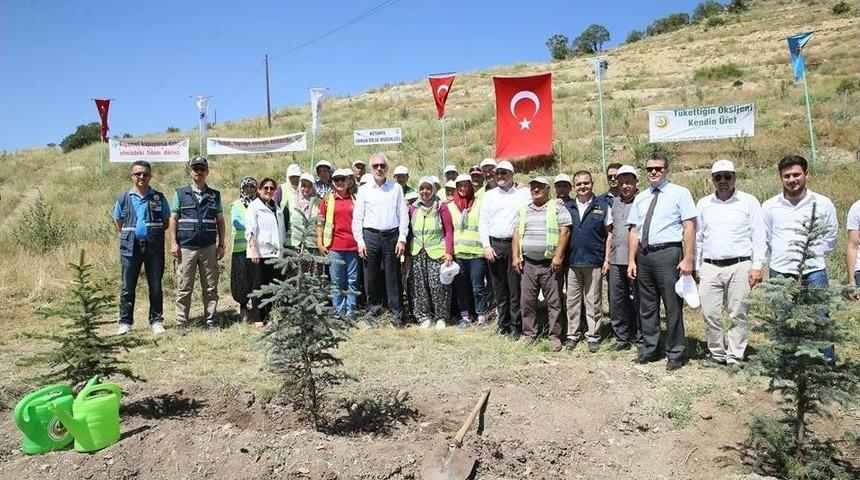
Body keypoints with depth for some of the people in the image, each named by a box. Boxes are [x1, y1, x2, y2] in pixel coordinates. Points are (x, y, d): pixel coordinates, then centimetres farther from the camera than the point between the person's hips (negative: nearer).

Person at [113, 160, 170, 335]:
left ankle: (156, 321, 14)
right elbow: (118, 224, 16)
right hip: (130, 248, 0)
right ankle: (125, 322, 15)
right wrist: (130, 236, 5)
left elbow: (166, 222, 10)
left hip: (154, 247, 0)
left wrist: (153, 234, 1)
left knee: (155, 286, 5)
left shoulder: (159, 197, 6)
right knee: (128, 287, 5)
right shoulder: (123, 198, 7)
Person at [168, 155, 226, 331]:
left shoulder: (215, 195, 10)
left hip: (209, 248, 2)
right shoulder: (180, 193, 6)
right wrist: (173, 243, -5)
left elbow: (220, 222, 11)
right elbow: (173, 219, 4)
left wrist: (221, 245, 5)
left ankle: (210, 319, 14)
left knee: (210, 287, 5)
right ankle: (181, 322, 9)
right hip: (186, 247, -2)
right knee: (184, 288, 1)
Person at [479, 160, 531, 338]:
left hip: (515, 245, -2)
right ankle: (503, 324, 19)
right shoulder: (489, 195, 12)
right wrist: (486, 246, -1)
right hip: (494, 245, 3)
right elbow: (483, 222, 8)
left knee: (515, 287, -2)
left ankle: (516, 326, 8)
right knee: (499, 287, 8)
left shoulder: (524, 194, 5)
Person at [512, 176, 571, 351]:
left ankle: (555, 336, 10)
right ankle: (529, 334, 18)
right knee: (527, 301, 7)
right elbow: (516, 234, 14)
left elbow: (565, 232, -6)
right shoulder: (523, 210, 15)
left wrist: (558, 256, -14)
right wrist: (515, 257, 4)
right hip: (528, 264, 4)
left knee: (554, 302, 1)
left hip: (550, 264, -4)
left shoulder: (558, 208, 1)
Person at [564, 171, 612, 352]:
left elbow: (609, 234, 3)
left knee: (593, 301, 4)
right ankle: (573, 334, 19)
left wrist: (607, 259, -3)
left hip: (594, 262, -2)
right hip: (572, 261, 3)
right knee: (573, 300, 9)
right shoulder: (567, 207, 8)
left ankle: (593, 336, 14)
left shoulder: (602, 206, 1)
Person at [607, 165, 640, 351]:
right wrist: (607, 258, 15)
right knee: (616, 300, 9)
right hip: (617, 260, 6)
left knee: (639, 300, 3)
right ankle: (622, 337, 21)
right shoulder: (615, 202, 15)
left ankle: (640, 337, 15)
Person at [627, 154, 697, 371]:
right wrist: (631, 260, 8)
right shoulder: (640, 198, 14)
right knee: (647, 306, 14)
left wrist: (688, 260, -12)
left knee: (673, 306, 1)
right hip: (644, 255, 5)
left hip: (668, 254, -5)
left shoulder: (679, 193, -1)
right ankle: (648, 349, 27)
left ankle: (675, 354, 14)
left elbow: (689, 227, -6)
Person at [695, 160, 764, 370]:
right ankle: (717, 354, 18)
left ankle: (735, 357, 13)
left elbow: (758, 237, 3)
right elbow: (697, 237, 15)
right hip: (710, 267, 3)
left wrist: (756, 267, -4)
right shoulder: (703, 204, 12)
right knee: (710, 314, 3)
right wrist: (696, 267, 11)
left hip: (739, 266, -2)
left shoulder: (749, 202, 4)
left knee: (738, 315, 2)